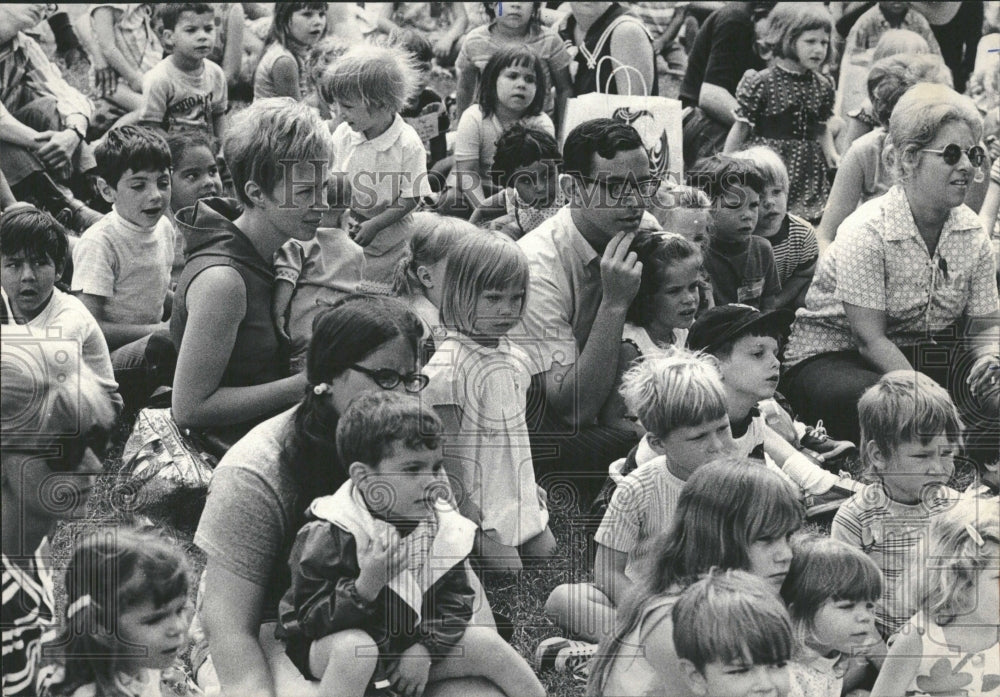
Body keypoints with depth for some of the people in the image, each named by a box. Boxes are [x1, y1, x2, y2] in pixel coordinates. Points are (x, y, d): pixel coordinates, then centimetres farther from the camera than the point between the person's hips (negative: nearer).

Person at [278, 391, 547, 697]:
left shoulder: (443, 526, -5)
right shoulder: (328, 534, -23)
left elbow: (456, 600, 0)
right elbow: (312, 619, -24)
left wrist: (425, 648, -16)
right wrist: (367, 584, -39)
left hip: (410, 641, 6)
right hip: (329, 647, -6)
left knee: (486, 644, -4)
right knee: (353, 649, -38)